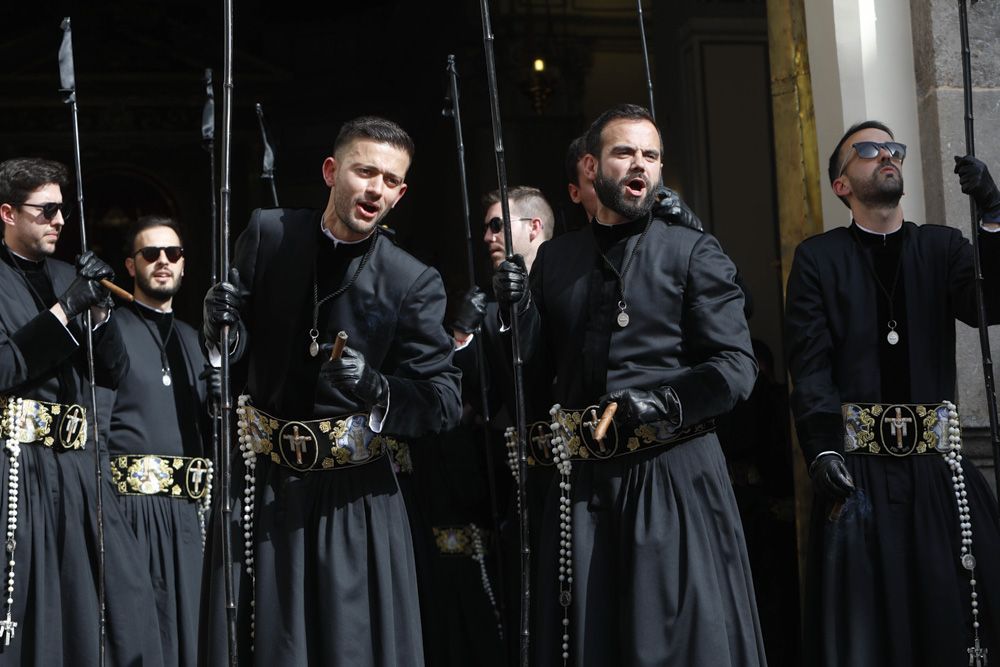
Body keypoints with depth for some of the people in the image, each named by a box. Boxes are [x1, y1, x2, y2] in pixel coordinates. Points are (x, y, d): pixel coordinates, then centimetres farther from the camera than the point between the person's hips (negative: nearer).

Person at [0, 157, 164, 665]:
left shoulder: (66, 276, 16)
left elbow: (114, 373, 13)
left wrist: (97, 310, -2)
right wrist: (64, 309, -14)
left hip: (76, 465, 6)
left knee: (123, 598, 0)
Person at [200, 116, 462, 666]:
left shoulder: (414, 284, -7)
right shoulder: (267, 234, -1)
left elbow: (443, 400, -9)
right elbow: (235, 346, 5)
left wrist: (376, 390, -26)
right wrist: (224, 325, -17)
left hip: (352, 494, -2)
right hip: (263, 484, 2)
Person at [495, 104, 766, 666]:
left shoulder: (694, 253, 0)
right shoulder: (556, 259, 12)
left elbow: (737, 364, -7)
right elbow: (538, 364, 11)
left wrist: (672, 403, -20)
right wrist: (518, 309, -5)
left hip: (674, 470, -3)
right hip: (584, 481, 4)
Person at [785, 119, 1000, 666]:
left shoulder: (942, 247, 14)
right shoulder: (817, 258, 6)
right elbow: (809, 365, -3)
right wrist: (822, 451, -15)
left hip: (938, 465, 2)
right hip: (859, 468, -2)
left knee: (953, 619, 2)